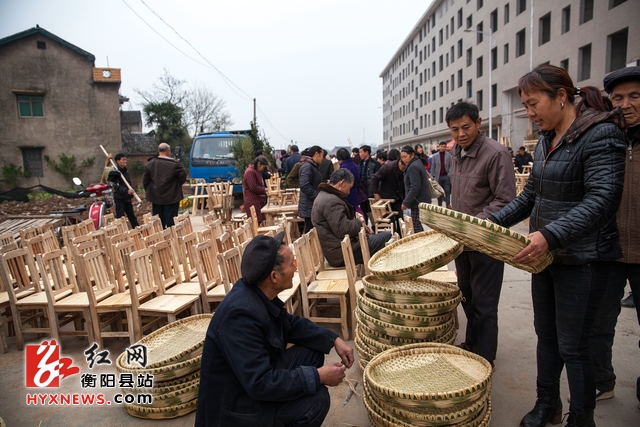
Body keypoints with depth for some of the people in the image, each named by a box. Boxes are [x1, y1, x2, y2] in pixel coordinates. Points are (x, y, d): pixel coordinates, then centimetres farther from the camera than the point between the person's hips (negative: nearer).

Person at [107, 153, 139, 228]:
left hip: (127, 198, 7)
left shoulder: (126, 170, 10)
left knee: (132, 216, 13)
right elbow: (116, 187, -23)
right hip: (119, 198, -7)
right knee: (120, 217, -2)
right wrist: (127, 191, -36)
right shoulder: (115, 172, -14)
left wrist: (131, 192, 16)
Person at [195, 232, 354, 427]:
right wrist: (319, 376, -23)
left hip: (258, 373, 9)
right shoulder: (241, 312, -33)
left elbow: (292, 324, 11)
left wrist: (334, 340, 0)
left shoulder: (260, 292, -7)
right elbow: (260, 383, -31)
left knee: (312, 353, 5)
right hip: (238, 403, -9)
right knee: (317, 397, -21)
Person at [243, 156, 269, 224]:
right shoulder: (250, 172, -13)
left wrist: (265, 189, 9)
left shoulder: (257, 171, 19)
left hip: (259, 200, 10)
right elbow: (253, 187, -19)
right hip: (253, 202, -10)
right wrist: (265, 190, -10)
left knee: (262, 221, 6)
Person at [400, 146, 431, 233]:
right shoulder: (418, 163, 16)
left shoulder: (413, 167, -16)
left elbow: (415, 188, -23)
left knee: (416, 227, -8)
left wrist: (406, 202, -17)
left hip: (418, 202, -10)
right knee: (418, 226, 14)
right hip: (423, 200, 10)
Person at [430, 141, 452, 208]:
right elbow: (433, 167, 5)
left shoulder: (449, 155, 2)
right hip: (438, 176, 1)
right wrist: (433, 176, 0)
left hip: (446, 176, -1)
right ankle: (439, 204, 15)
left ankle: (448, 204, 4)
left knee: (447, 191, 1)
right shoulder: (434, 156, 5)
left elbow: (451, 165, 2)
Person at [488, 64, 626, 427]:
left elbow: (602, 199, -25)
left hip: (583, 260, -8)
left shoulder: (601, 135, -14)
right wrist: (493, 222, 5)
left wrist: (550, 235, -36)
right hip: (546, 256, 8)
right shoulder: (546, 142, 11)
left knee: (573, 346, 4)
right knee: (546, 335, 18)